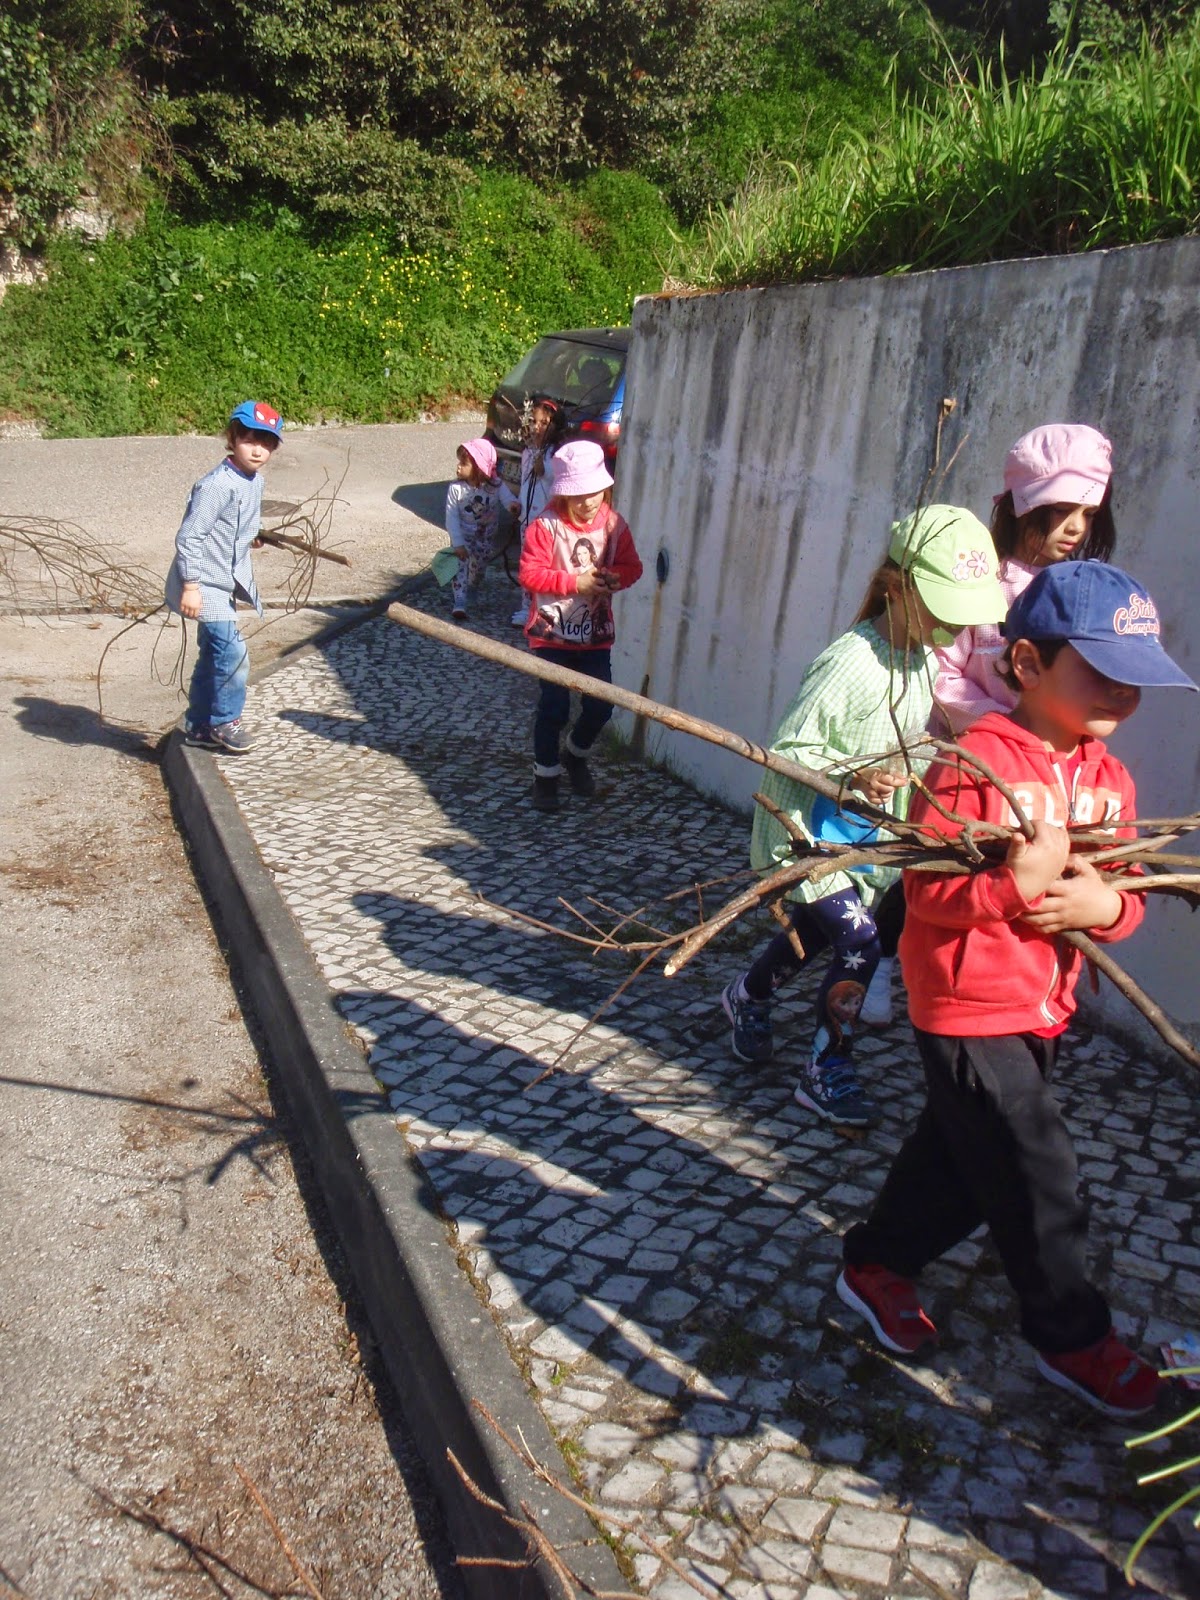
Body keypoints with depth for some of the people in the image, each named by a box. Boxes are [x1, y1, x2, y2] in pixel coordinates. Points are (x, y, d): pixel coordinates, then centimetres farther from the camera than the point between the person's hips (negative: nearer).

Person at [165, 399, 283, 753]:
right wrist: (190, 586, -23)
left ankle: (199, 726, 29)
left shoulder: (255, 482, 6)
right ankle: (225, 721, 4)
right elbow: (188, 537, -21)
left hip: (225, 584, 10)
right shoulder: (218, 485, -21)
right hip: (204, 587, -9)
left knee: (213, 656, 17)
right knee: (232, 653, -14)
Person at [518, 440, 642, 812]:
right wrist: (576, 582, -23)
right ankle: (546, 775, 17)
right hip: (552, 633, -4)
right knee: (554, 707, -4)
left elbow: (632, 566, 5)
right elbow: (530, 574, -16)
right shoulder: (545, 525, -14)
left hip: (596, 633, 4)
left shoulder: (613, 523, -1)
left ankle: (576, 755, 35)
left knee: (600, 706, 4)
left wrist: (615, 578, -18)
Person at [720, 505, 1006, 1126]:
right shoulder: (851, 662, -27)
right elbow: (786, 749, -24)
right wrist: (850, 775, -37)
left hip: (864, 831, 8)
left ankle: (747, 996, 51)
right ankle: (826, 1073, 6)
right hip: (807, 826, -8)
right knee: (860, 940, -13)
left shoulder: (923, 657, -1)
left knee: (818, 929, 23)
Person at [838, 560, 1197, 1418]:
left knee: (960, 1154, 20)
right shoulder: (977, 763, -19)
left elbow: (1124, 889, 8)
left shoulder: (1109, 779, 4)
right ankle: (1074, 1335, 23)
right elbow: (927, 892, -20)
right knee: (1038, 1178, 3)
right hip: (968, 1006, -8)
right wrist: (1017, 884, -35)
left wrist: (1108, 905, -15)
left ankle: (878, 1264, 40)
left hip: (1044, 1007, 8)